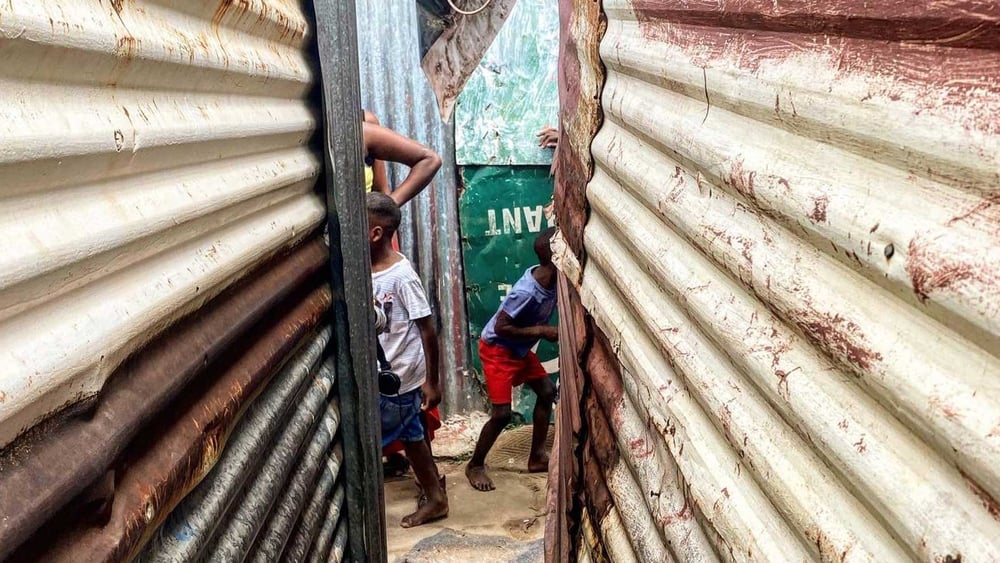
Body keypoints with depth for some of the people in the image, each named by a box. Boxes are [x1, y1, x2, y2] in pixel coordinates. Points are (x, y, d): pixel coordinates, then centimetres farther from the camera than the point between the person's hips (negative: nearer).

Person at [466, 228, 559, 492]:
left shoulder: (552, 280, -9)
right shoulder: (527, 291, -33)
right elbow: (501, 327, -28)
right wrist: (542, 331, -25)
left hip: (519, 349, 9)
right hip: (497, 350, -9)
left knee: (547, 391, 11)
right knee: (502, 413, -8)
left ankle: (537, 456, 23)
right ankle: (475, 465, 13)